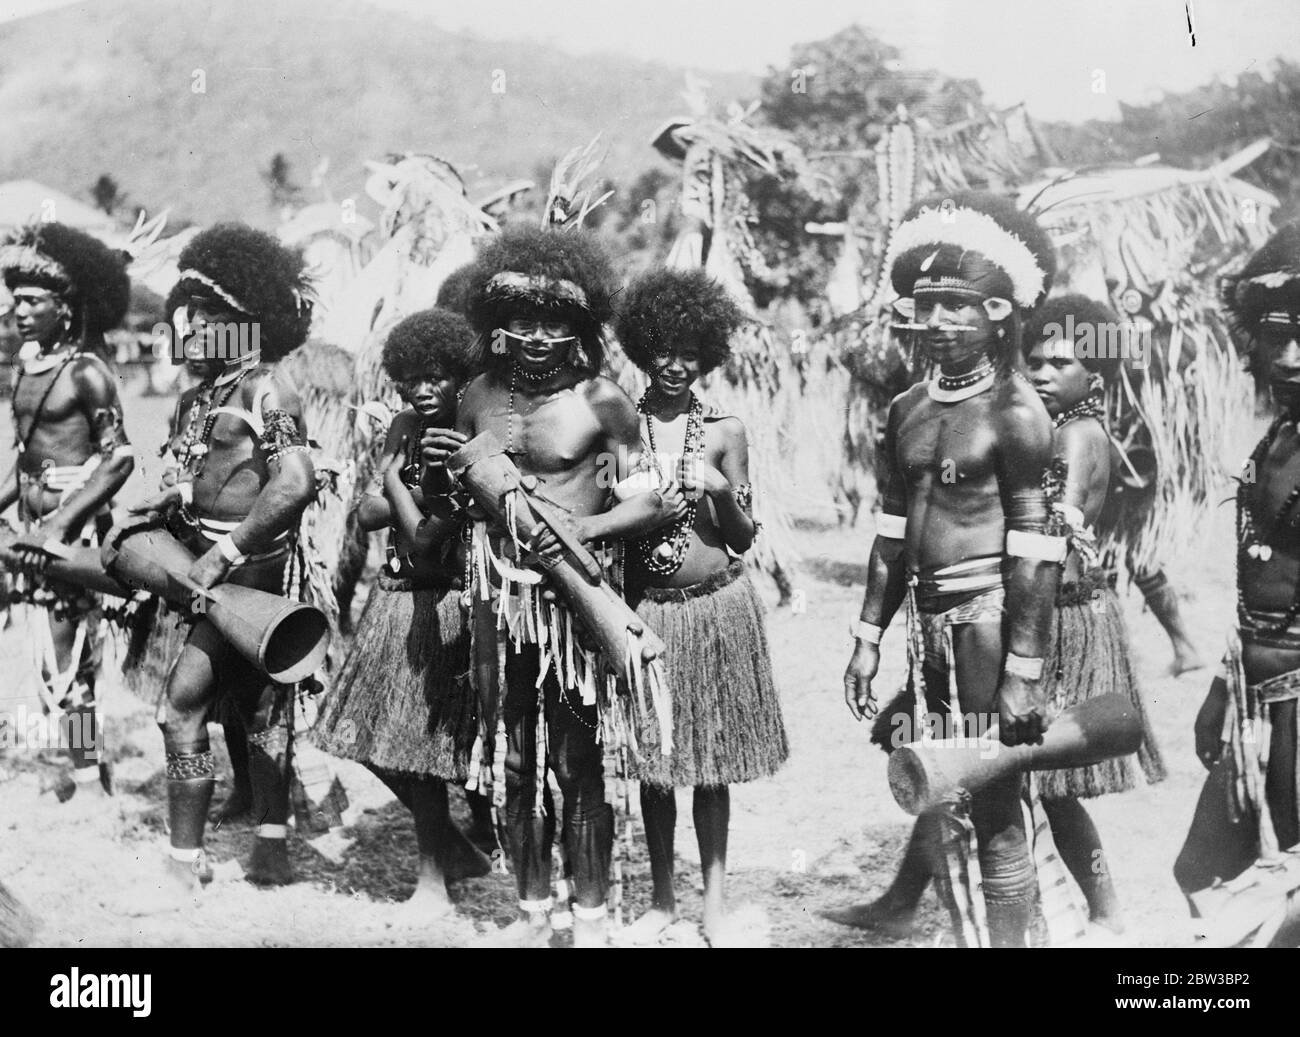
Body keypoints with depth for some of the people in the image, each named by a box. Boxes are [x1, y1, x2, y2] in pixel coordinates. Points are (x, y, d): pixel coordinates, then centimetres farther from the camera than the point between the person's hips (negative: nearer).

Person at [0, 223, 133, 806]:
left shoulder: (86, 373, -12)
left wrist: (62, 521, -20)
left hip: (74, 521, -7)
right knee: (69, 648, 13)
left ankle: (89, 781, 2)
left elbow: (119, 459, -15)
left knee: (64, 653, -6)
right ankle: (93, 768, 24)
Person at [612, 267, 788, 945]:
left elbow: (744, 539, 2)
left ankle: (714, 901, 19)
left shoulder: (724, 432, -1)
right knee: (652, 760, 9)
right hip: (645, 608, 1)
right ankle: (662, 898, 24)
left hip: (717, 608, 0)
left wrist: (721, 490, -15)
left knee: (712, 760, 7)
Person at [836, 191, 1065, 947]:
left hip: (989, 614, -6)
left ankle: (1010, 933, 14)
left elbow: (1035, 551, -13)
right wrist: (869, 638, 15)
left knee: (995, 804, 1)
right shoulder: (909, 410, 10)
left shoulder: (1015, 413, -10)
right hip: (927, 615, 6)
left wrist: (1024, 672, -17)